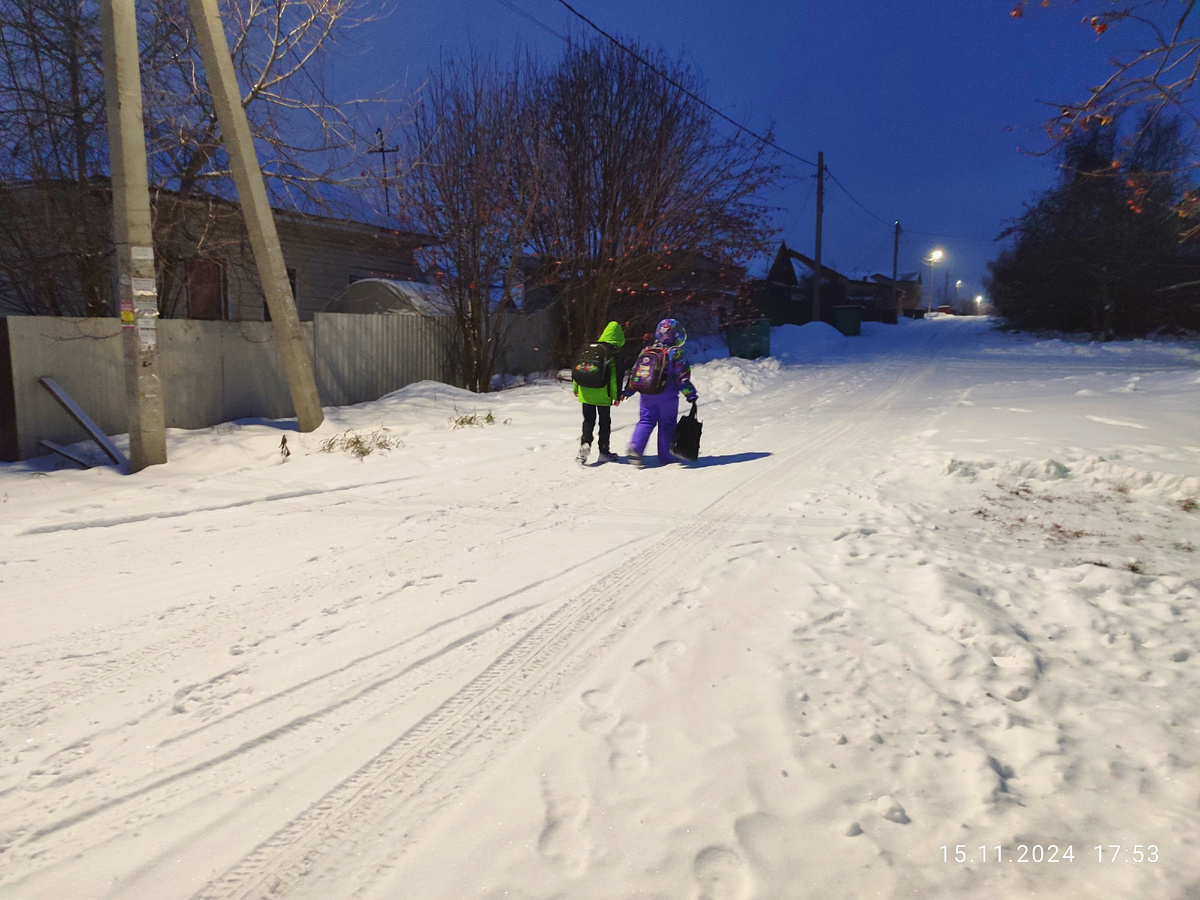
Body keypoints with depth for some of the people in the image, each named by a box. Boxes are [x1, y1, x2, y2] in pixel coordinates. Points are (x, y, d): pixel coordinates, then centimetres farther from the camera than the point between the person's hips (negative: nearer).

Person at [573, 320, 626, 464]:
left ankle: (585, 443, -13)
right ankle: (604, 452, 15)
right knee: (605, 422, 9)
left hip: (586, 392, 4)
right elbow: (615, 377, -10)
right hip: (603, 394, -4)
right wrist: (617, 396, -3)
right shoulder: (612, 353, -9)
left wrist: (576, 388, 18)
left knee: (588, 420, 10)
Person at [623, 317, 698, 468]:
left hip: (647, 395, 4)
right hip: (667, 397, -4)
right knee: (666, 425, 7)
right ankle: (664, 456, 12)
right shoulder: (677, 354, -7)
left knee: (645, 421, 9)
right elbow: (683, 377, -13)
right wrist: (690, 394, -10)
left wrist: (628, 391, 19)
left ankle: (635, 447, -12)